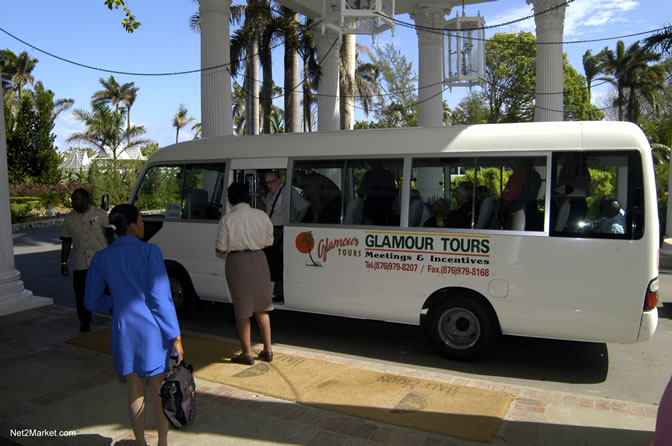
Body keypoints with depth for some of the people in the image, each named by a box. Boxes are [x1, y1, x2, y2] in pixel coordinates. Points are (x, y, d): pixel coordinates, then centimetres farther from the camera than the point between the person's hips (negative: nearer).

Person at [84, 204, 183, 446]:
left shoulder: (101, 258, -1)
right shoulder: (149, 251, -13)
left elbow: (92, 301, 5)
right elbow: (161, 297, -15)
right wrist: (175, 336, -11)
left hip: (124, 330, 4)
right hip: (152, 329, -4)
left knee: (135, 390, 17)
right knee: (160, 390, 12)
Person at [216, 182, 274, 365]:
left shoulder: (227, 219, -11)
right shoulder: (261, 215, -1)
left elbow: (221, 250, -9)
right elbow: (268, 242, 5)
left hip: (237, 263, -3)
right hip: (258, 260, 4)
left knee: (242, 309, 9)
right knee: (261, 307, 16)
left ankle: (247, 353, 17)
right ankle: (267, 350, 22)